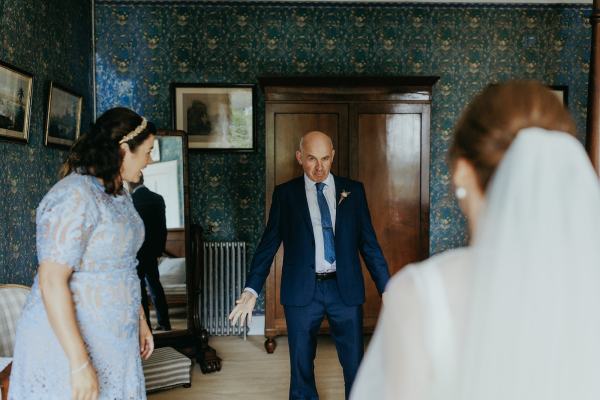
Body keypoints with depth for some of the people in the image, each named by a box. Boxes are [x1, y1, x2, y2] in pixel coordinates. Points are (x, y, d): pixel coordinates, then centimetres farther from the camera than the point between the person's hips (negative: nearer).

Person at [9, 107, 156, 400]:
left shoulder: (118, 194, 8)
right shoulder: (75, 196, -20)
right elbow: (51, 281, -23)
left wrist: (140, 320, 16)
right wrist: (79, 363, -24)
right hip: (68, 341, -8)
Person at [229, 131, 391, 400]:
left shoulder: (353, 190, 4)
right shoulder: (285, 193, 2)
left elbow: (369, 243, 4)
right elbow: (269, 244, 0)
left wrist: (386, 289, 0)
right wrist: (251, 290, -7)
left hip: (346, 289, 1)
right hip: (302, 291, 0)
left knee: (355, 365, 10)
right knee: (301, 367, 13)